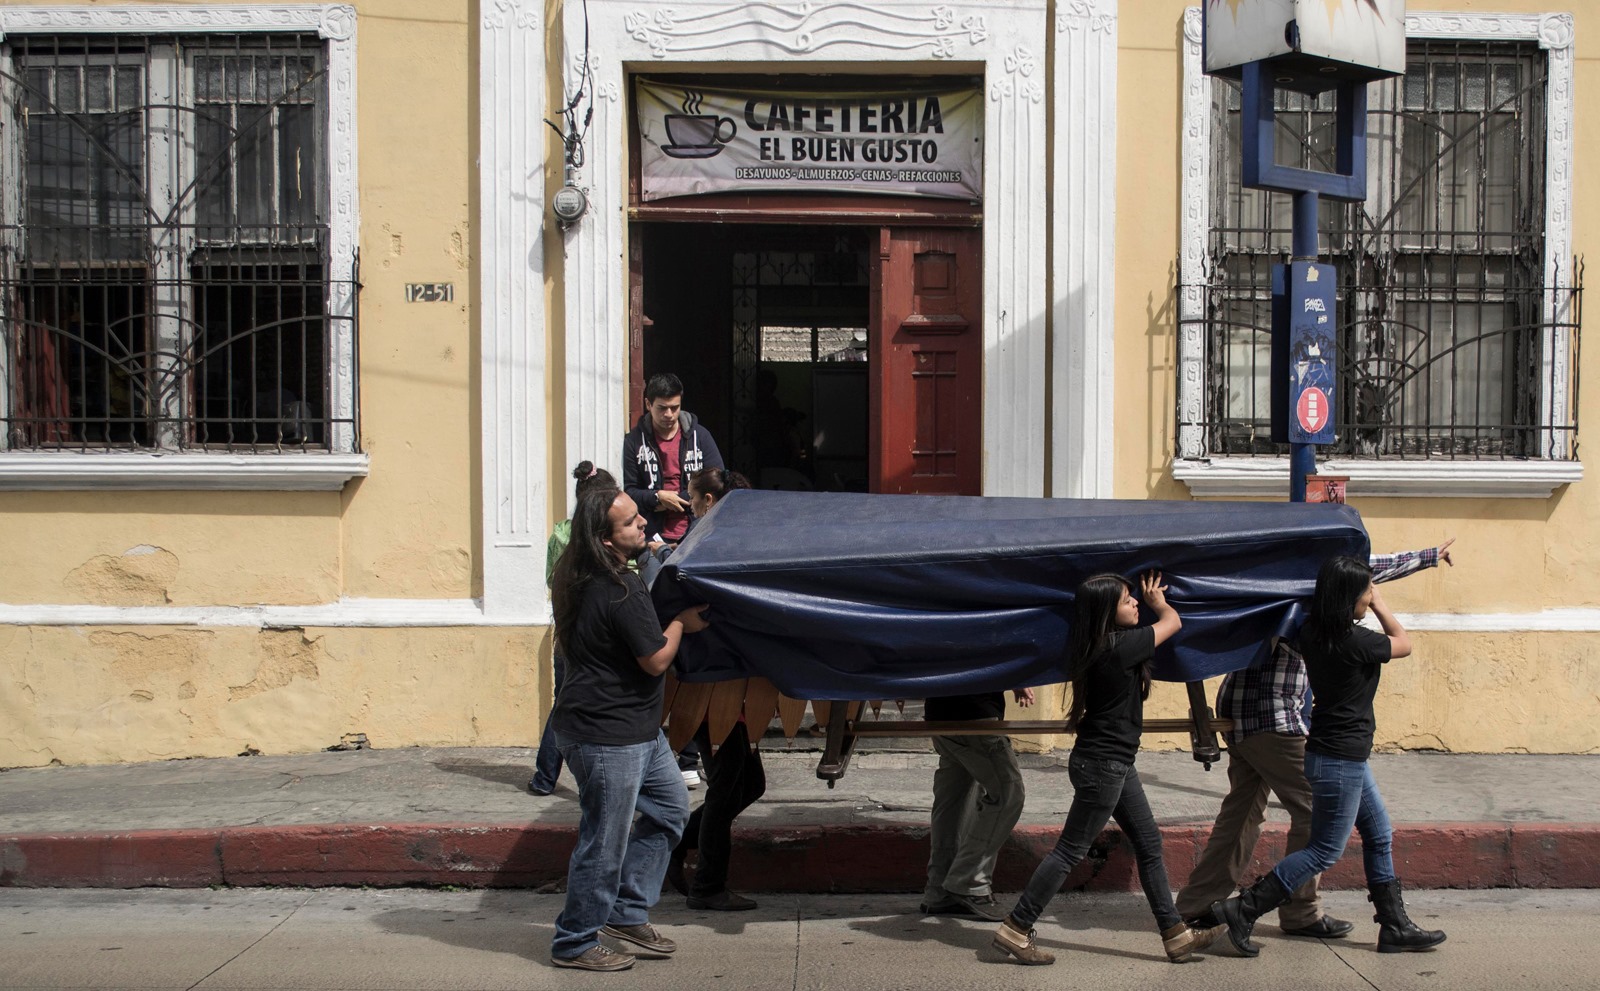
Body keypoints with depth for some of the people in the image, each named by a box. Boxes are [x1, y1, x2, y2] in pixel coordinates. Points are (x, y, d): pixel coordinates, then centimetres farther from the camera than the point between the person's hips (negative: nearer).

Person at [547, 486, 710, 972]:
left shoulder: (588, 578, 7)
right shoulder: (620, 592, -25)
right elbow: (656, 659, -18)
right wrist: (681, 623, 0)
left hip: (636, 729, 11)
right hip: (606, 735, -11)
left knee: (670, 807, 19)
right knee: (604, 841, 0)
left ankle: (626, 913, 26)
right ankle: (575, 943, 15)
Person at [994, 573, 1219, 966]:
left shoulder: (1098, 646, 3)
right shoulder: (1120, 646, -21)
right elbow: (1172, 621, -5)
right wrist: (1158, 599, 14)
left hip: (1114, 762, 10)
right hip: (1102, 765, -10)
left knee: (1148, 844, 13)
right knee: (1070, 851, -3)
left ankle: (1175, 934, 20)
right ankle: (1015, 930, 4)